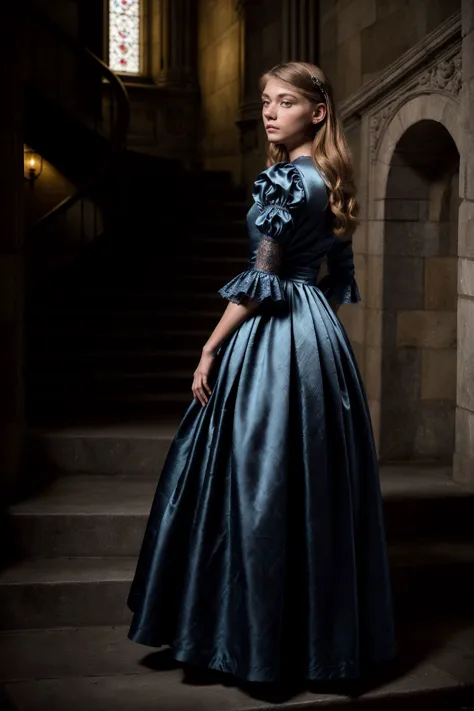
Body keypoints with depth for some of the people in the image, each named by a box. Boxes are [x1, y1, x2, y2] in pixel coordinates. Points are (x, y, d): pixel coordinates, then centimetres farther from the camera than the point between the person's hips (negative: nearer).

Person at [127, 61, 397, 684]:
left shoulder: (282, 179, -14)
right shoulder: (331, 181, 13)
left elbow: (260, 281, -17)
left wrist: (211, 351, -12)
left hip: (272, 341, -9)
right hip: (321, 338, 9)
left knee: (259, 481, -1)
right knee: (314, 488, 13)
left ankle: (263, 638, 9)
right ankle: (325, 630, 24)